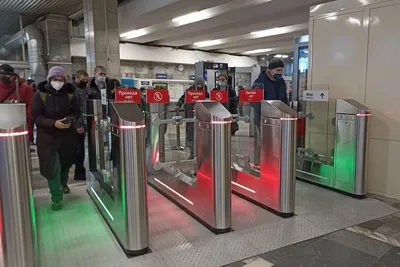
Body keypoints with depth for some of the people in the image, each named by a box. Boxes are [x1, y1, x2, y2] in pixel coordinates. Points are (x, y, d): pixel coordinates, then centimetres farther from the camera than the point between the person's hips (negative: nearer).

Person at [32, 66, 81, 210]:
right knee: (52, 167, -3)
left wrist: (71, 120, -18)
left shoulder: (70, 93, -3)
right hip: (47, 137, -3)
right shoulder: (40, 94, -10)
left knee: (66, 162, 20)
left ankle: (63, 183, 50)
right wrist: (53, 123, -25)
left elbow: (77, 112, 4)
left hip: (67, 135, 3)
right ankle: (56, 198, 11)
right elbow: (35, 116, -10)